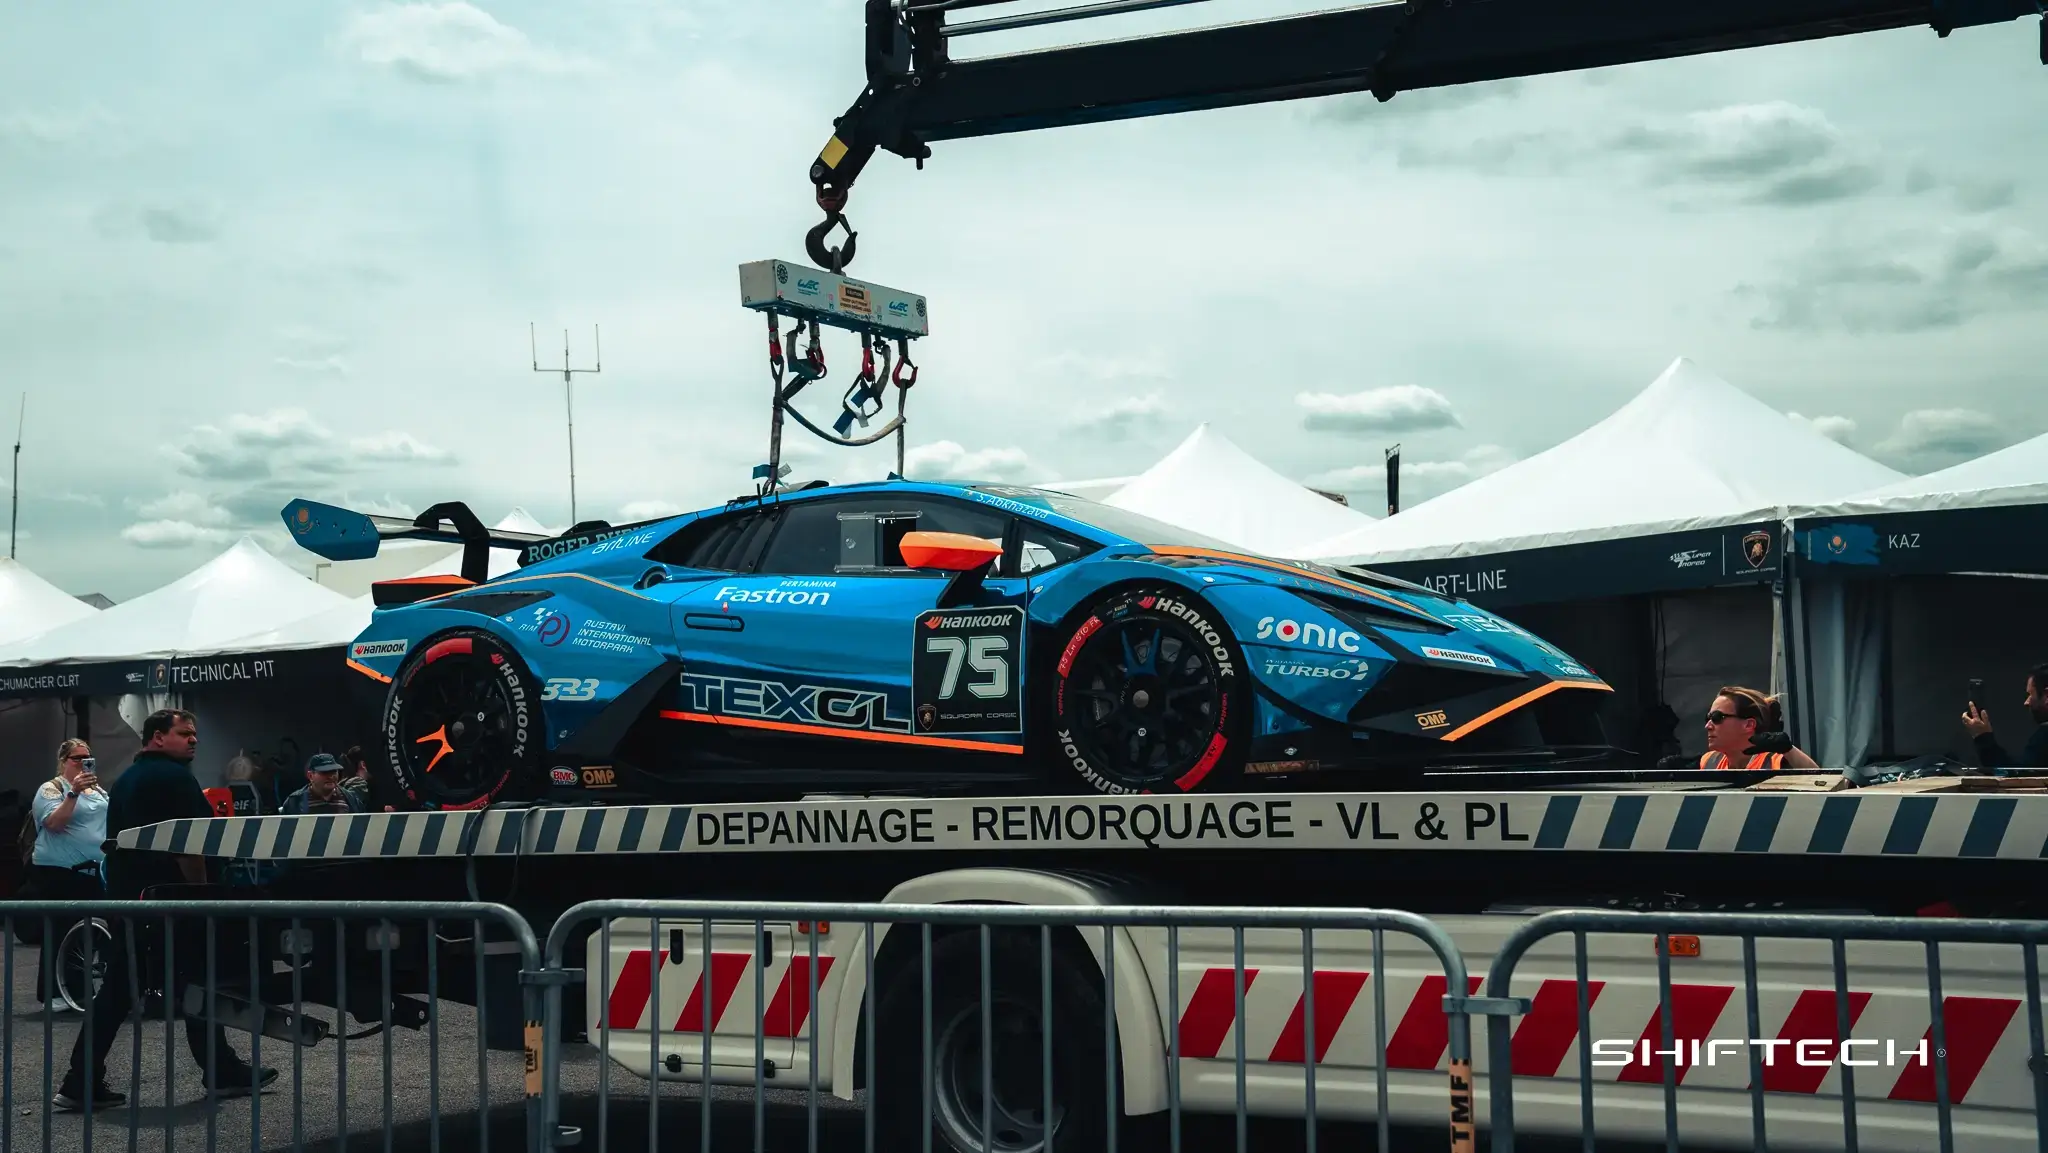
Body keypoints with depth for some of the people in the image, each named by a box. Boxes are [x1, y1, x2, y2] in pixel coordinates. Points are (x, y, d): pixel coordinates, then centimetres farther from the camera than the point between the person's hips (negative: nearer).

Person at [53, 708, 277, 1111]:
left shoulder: (126, 780, 19)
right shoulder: (174, 777, -10)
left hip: (125, 896, 8)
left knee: (116, 990, 8)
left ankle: (81, 1084, 3)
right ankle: (223, 1074, 11)